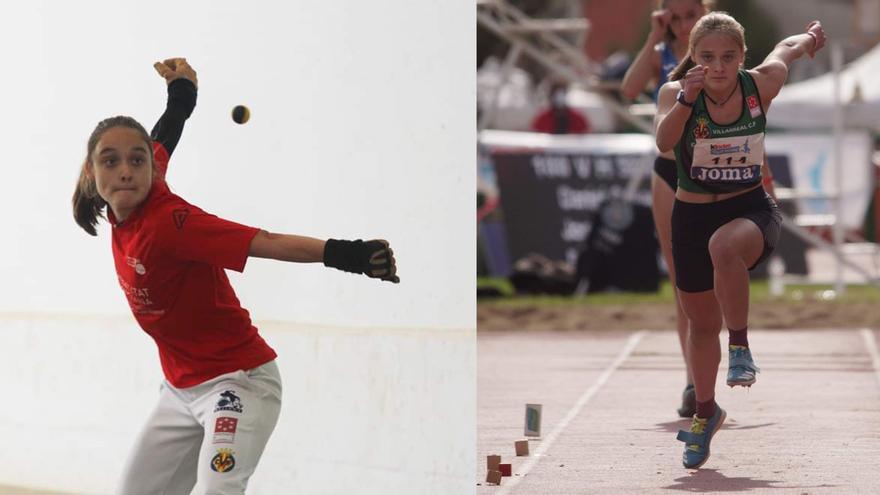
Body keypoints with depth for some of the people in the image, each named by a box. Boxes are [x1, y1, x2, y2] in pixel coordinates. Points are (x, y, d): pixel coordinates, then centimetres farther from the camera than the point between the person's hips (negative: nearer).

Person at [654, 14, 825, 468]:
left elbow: (785, 48, 11)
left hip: (752, 209, -1)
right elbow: (664, 141, -35)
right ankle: (706, 413, 38)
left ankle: (741, 346, -20)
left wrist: (807, 38, 30)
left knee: (724, 247, -38)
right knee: (702, 323, 14)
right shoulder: (675, 92, -15)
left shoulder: (760, 85, -11)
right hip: (692, 215, 1)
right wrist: (686, 98, -49)